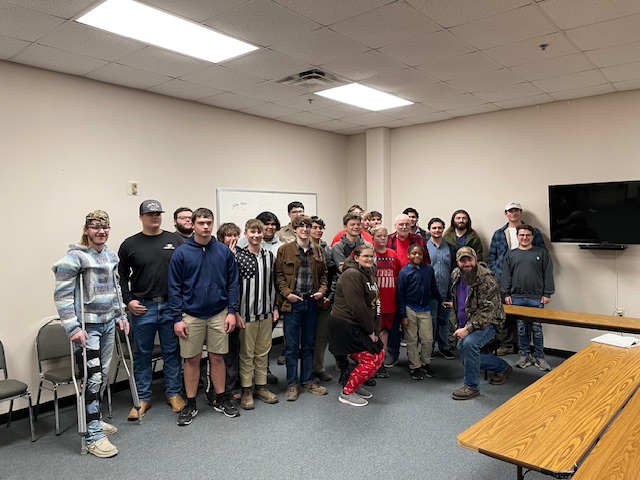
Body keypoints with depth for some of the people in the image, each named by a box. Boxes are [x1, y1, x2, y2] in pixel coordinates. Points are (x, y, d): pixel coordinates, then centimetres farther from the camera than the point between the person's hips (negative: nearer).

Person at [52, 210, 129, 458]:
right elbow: (62, 295, -15)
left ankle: (94, 418, 32)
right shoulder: (74, 257, -13)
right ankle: (93, 436, 4)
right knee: (92, 377, -6)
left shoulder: (110, 255, 9)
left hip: (108, 323, 7)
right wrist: (73, 328, -19)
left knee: (103, 375, 14)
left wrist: (121, 316, 16)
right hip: (87, 326, -7)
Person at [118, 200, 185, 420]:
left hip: (171, 306, 0)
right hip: (142, 308, 0)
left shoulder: (176, 241, 4)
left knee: (172, 352, 10)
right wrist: (128, 300, -3)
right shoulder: (130, 244, 3)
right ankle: (143, 398, 23)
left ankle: (174, 393, 24)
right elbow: (121, 276, 7)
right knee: (142, 354, 10)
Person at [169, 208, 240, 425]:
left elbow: (233, 283, 2)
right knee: (192, 359, 9)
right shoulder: (181, 253, -6)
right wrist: (177, 318, -7)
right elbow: (174, 288, -4)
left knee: (217, 357, 11)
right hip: (191, 315, -1)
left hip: (219, 314, 1)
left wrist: (232, 311, -4)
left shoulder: (224, 251, -1)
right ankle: (190, 404, 24)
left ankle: (221, 399, 27)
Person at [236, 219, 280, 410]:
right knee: (246, 353, 6)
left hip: (266, 313, 5)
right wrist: (236, 312, -11)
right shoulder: (238, 257, -8)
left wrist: (274, 307, 11)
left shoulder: (270, 256, 8)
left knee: (263, 352, 13)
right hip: (246, 313, -4)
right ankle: (246, 391, 18)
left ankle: (261, 387, 26)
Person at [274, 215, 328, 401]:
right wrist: (287, 293, -15)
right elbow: (278, 275, -5)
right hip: (293, 302, -4)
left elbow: (323, 274, 14)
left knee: (309, 344, 14)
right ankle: (292, 384, 15)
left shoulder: (318, 250, 8)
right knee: (292, 346, 3)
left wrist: (322, 290, -1)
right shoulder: (284, 250, -4)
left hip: (312, 302, 4)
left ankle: (307, 380, 27)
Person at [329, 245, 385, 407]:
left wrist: (374, 329, 7)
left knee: (379, 354, 13)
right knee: (372, 360, -8)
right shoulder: (352, 275, -18)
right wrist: (370, 330, -15)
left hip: (356, 326, 10)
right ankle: (347, 393, 7)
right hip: (345, 326, -10)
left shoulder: (368, 274, 15)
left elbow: (372, 304, 15)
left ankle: (355, 385, 27)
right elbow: (357, 306, -23)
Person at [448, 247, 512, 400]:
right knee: (467, 357, 11)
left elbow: (486, 311, -28)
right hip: (465, 324, 8)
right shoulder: (456, 274, 0)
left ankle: (472, 386, -15)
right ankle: (503, 367, 34)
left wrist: (468, 329, -32)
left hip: (486, 322, -8)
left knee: (469, 343, -33)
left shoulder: (487, 279, -23)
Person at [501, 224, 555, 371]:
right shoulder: (510, 255, 9)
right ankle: (525, 355, 19)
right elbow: (506, 276, 7)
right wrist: (506, 294, 0)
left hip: (536, 298, -2)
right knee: (522, 328, 8)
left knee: (536, 328, 2)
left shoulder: (541, 253, 5)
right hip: (517, 298, 2)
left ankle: (539, 356, 15)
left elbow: (548, 275, 2)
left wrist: (547, 294, -3)